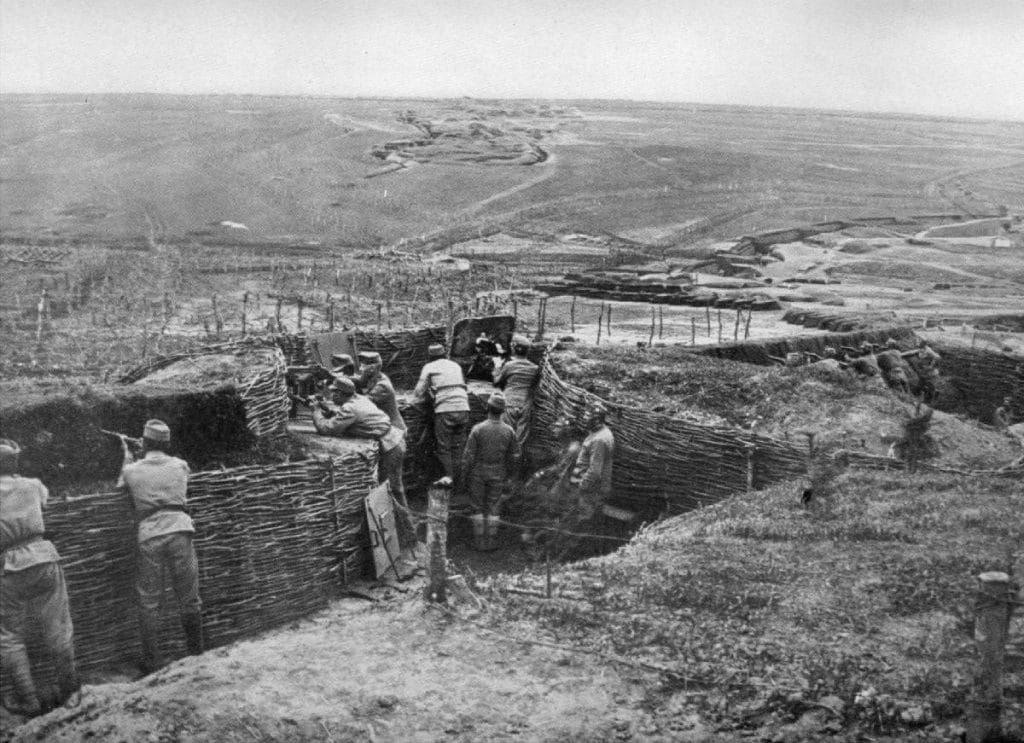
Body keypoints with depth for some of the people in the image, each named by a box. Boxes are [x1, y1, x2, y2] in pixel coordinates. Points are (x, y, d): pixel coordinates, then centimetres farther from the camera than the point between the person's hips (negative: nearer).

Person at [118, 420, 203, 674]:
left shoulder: (132, 470, 8)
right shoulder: (180, 465, 12)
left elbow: (121, 487, 28)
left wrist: (128, 455, 38)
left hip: (149, 536, -1)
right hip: (179, 531, 1)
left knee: (149, 603, 8)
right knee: (189, 598, 10)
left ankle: (152, 662, 11)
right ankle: (196, 653, 18)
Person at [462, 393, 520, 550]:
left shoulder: (478, 429, -23)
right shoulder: (508, 431, -15)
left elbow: (468, 455, -17)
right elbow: (515, 455, -4)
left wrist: (465, 473, 0)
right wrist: (508, 472, 13)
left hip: (478, 473, -2)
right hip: (498, 475, 2)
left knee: (477, 506, 12)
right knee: (493, 507, 14)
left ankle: (479, 540, 15)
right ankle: (490, 541, 16)